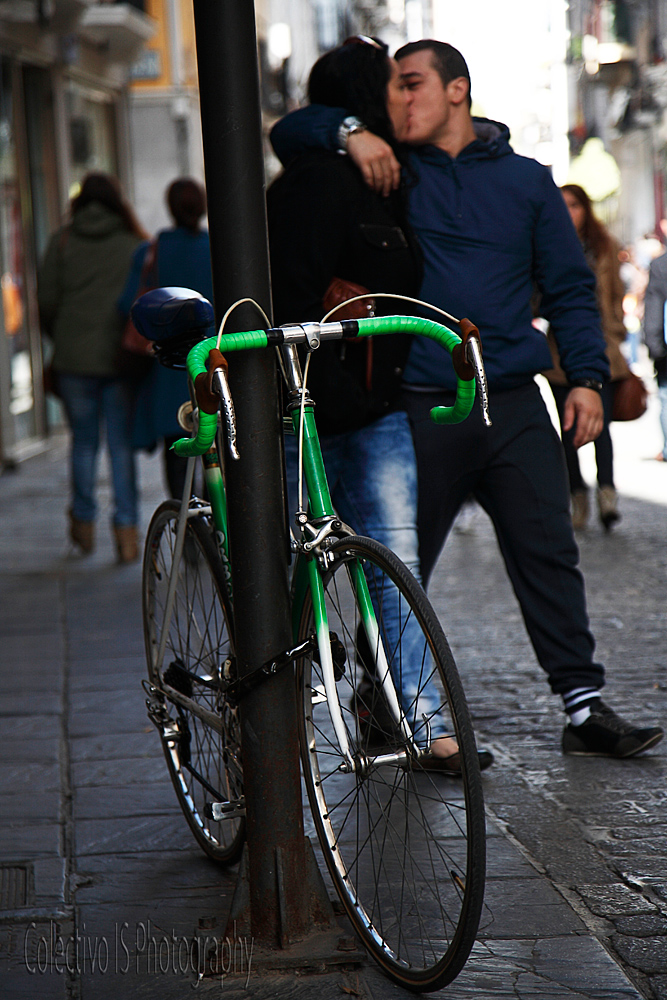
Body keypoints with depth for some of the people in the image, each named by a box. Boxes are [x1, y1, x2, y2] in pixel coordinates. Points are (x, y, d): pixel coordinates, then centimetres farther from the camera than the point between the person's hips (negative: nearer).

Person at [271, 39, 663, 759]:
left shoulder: (526, 181, 11)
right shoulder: (392, 171, 8)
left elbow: (569, 287, 12)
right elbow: (288, 133, 6)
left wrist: (585, 376, 1)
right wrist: (350, 133, -14)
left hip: (515, 408, 1)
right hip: (419, 408, -1)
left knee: (548, 556, 1)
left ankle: (584, 706, 6)